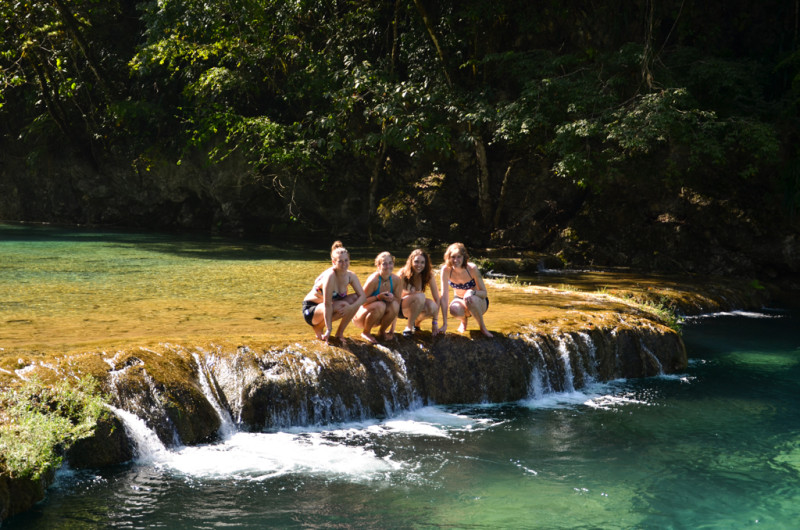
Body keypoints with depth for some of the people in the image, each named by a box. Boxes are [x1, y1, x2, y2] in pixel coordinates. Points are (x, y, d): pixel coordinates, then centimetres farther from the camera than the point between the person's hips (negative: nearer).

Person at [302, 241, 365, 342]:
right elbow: (327, 304, -30)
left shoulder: (351, 276, -7)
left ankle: (340, 332, -2)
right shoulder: (330, 276, -28)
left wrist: (351, 308, -29)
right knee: (342, 306, -32)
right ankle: (318, 328, -7)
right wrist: (329, 329, -31)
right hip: (310, 310, -7)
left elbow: (362, 296, -8)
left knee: (355, 298, -13)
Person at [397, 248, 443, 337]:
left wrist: (435, 322, -16)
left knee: (432, 306, -31)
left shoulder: (429, 275, -11)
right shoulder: (403, 273, -18)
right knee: (420, 296, -34)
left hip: (416, 309, 3)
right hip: (401, 308, -3)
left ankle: (416, 322, 1)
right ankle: (409, 327, -17)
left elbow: (437, 299, -11)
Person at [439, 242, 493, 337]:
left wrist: (472, 292, -40)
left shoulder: (472, 268, -25)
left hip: (478, 301, -1)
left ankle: (482, 327, -12)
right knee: (454, 310, -35)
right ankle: (464, 320, 4)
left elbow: (484, 293, -16)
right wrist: (444, 324, -26)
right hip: (459, 300, 2)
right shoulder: (446, 270, -22)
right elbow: (444, 296, -22)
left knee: (470, 299, -37)